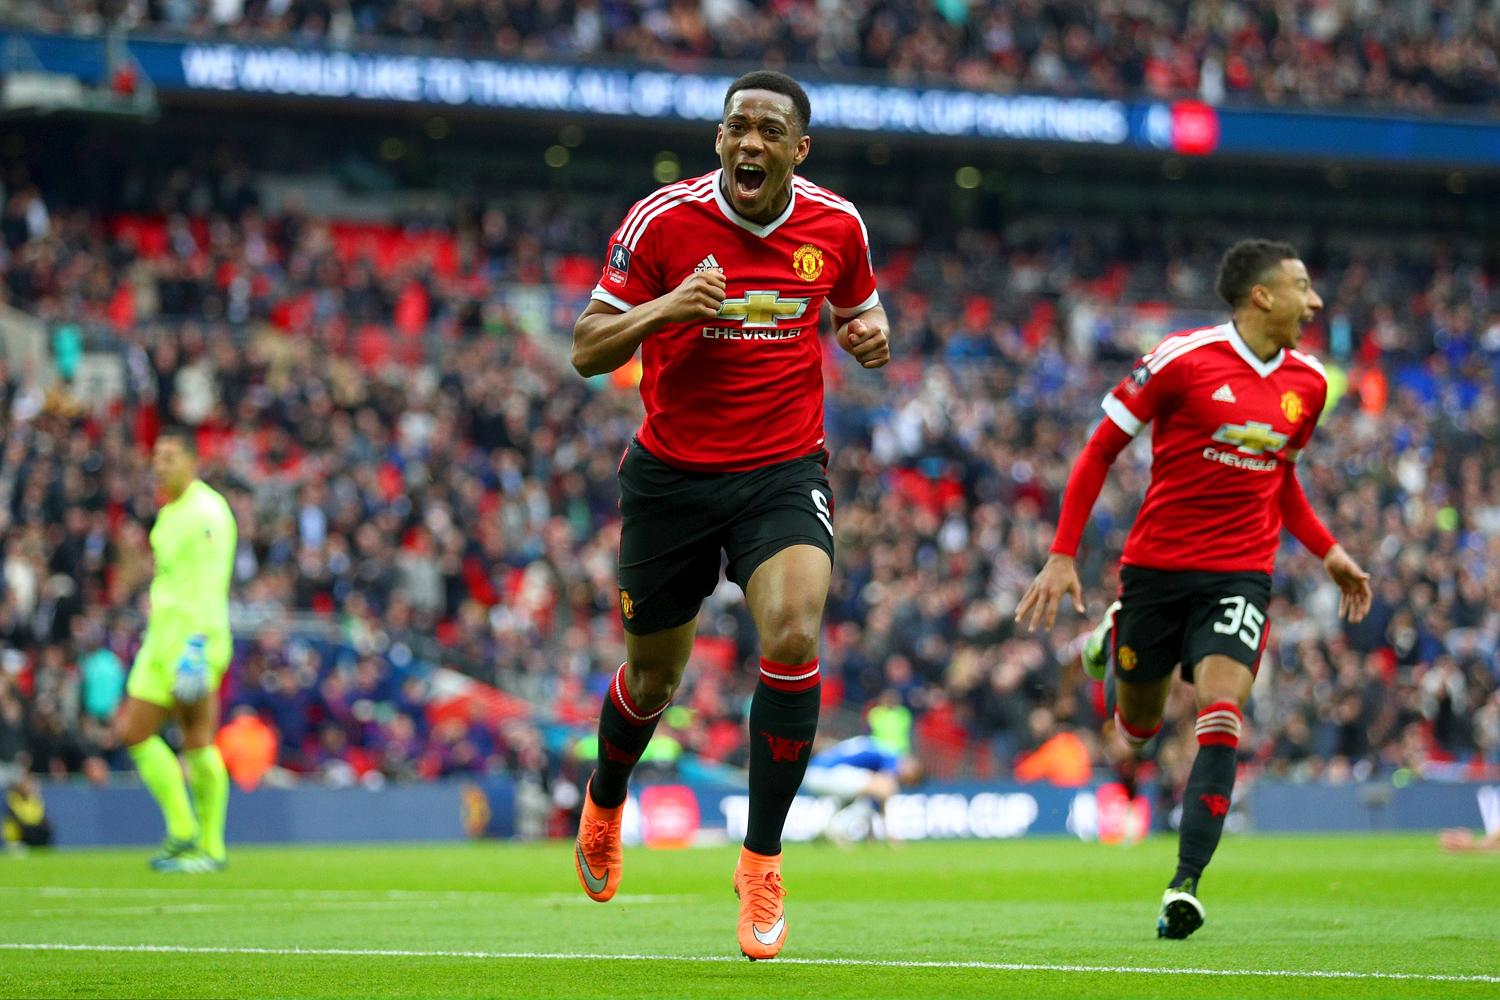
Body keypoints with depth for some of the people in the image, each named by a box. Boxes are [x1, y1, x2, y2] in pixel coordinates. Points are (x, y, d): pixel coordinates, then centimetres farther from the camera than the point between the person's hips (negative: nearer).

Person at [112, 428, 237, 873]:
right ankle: (182, 831, 13)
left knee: (197, 742, -8)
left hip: (194, 639, -10)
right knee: (131, 732, 8)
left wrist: (197, 645, -27)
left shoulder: (206, 511, -12)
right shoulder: (169, 512, 17)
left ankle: (210, 849, -3)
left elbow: (210, 585, -20)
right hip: (161, 640, 10)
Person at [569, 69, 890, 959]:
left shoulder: (836, 225, -2)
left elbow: (856, 312, 17)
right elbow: (587, 351, -8)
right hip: (673, 475, 0)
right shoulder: (661, 221, -11)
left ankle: (762, 861, -11)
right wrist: (663, 309, -27)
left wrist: (870, 336, -7)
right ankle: (605, 804, 46)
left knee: (794, 635, -25)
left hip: (785, 470, 0)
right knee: (655, 675, 10)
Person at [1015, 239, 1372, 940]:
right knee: (1138, 729, 12)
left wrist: (1329, 553, 14)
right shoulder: (1183, 359, -11)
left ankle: (1185, 886, -17)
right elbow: (1101, 449, -4)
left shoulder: (1307, 382, 6)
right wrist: (1063, 554, -8)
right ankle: (1114, 639, 46)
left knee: (1220, 716, -18)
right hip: (1156, 563, -2)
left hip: (1240, 573, 2)